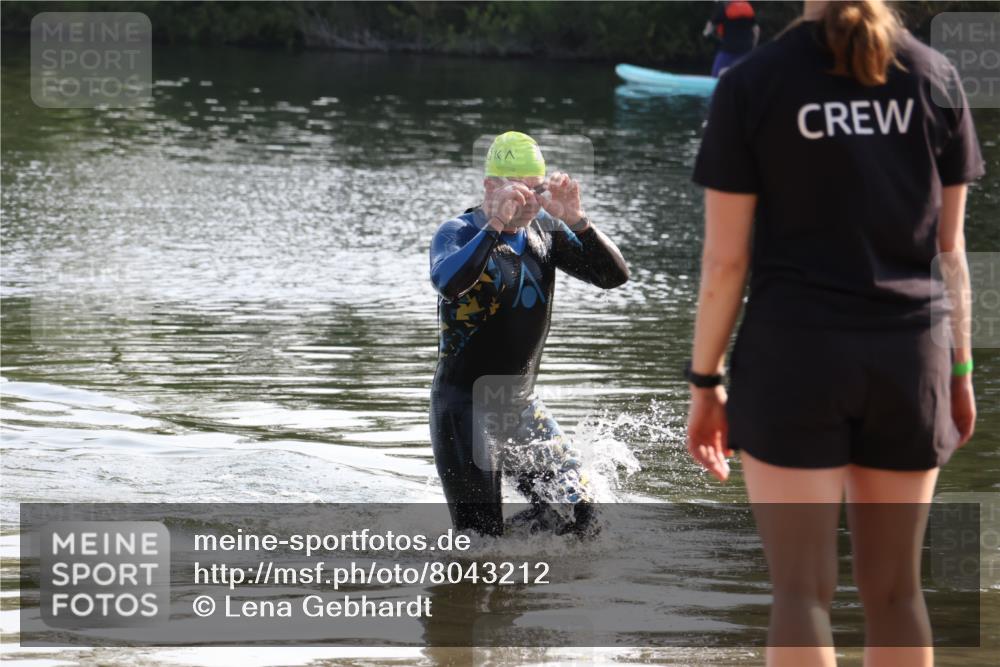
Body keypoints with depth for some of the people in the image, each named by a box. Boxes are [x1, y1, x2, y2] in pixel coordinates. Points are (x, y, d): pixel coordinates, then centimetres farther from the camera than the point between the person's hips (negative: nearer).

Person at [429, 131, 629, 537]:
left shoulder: (545, 231, 5)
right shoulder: (459, 234, -12)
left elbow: (614, 275, -3)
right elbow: (448, 284, -35)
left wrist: (574, 219, -17)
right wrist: (495, 224, -38)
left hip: (521, 406, 6)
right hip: (465, 408, -6)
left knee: (582, 517, 3)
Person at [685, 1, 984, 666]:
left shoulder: (749, 85, -6)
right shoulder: (936, 78, 2)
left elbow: (725, 259, -5)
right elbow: (950, 247, 5)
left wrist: (705, 383, 3)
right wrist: (959, 368, 14)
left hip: (793, 358, -3)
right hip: (908, 358, 3)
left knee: (803, 587, -1)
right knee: (895, 585, 12)